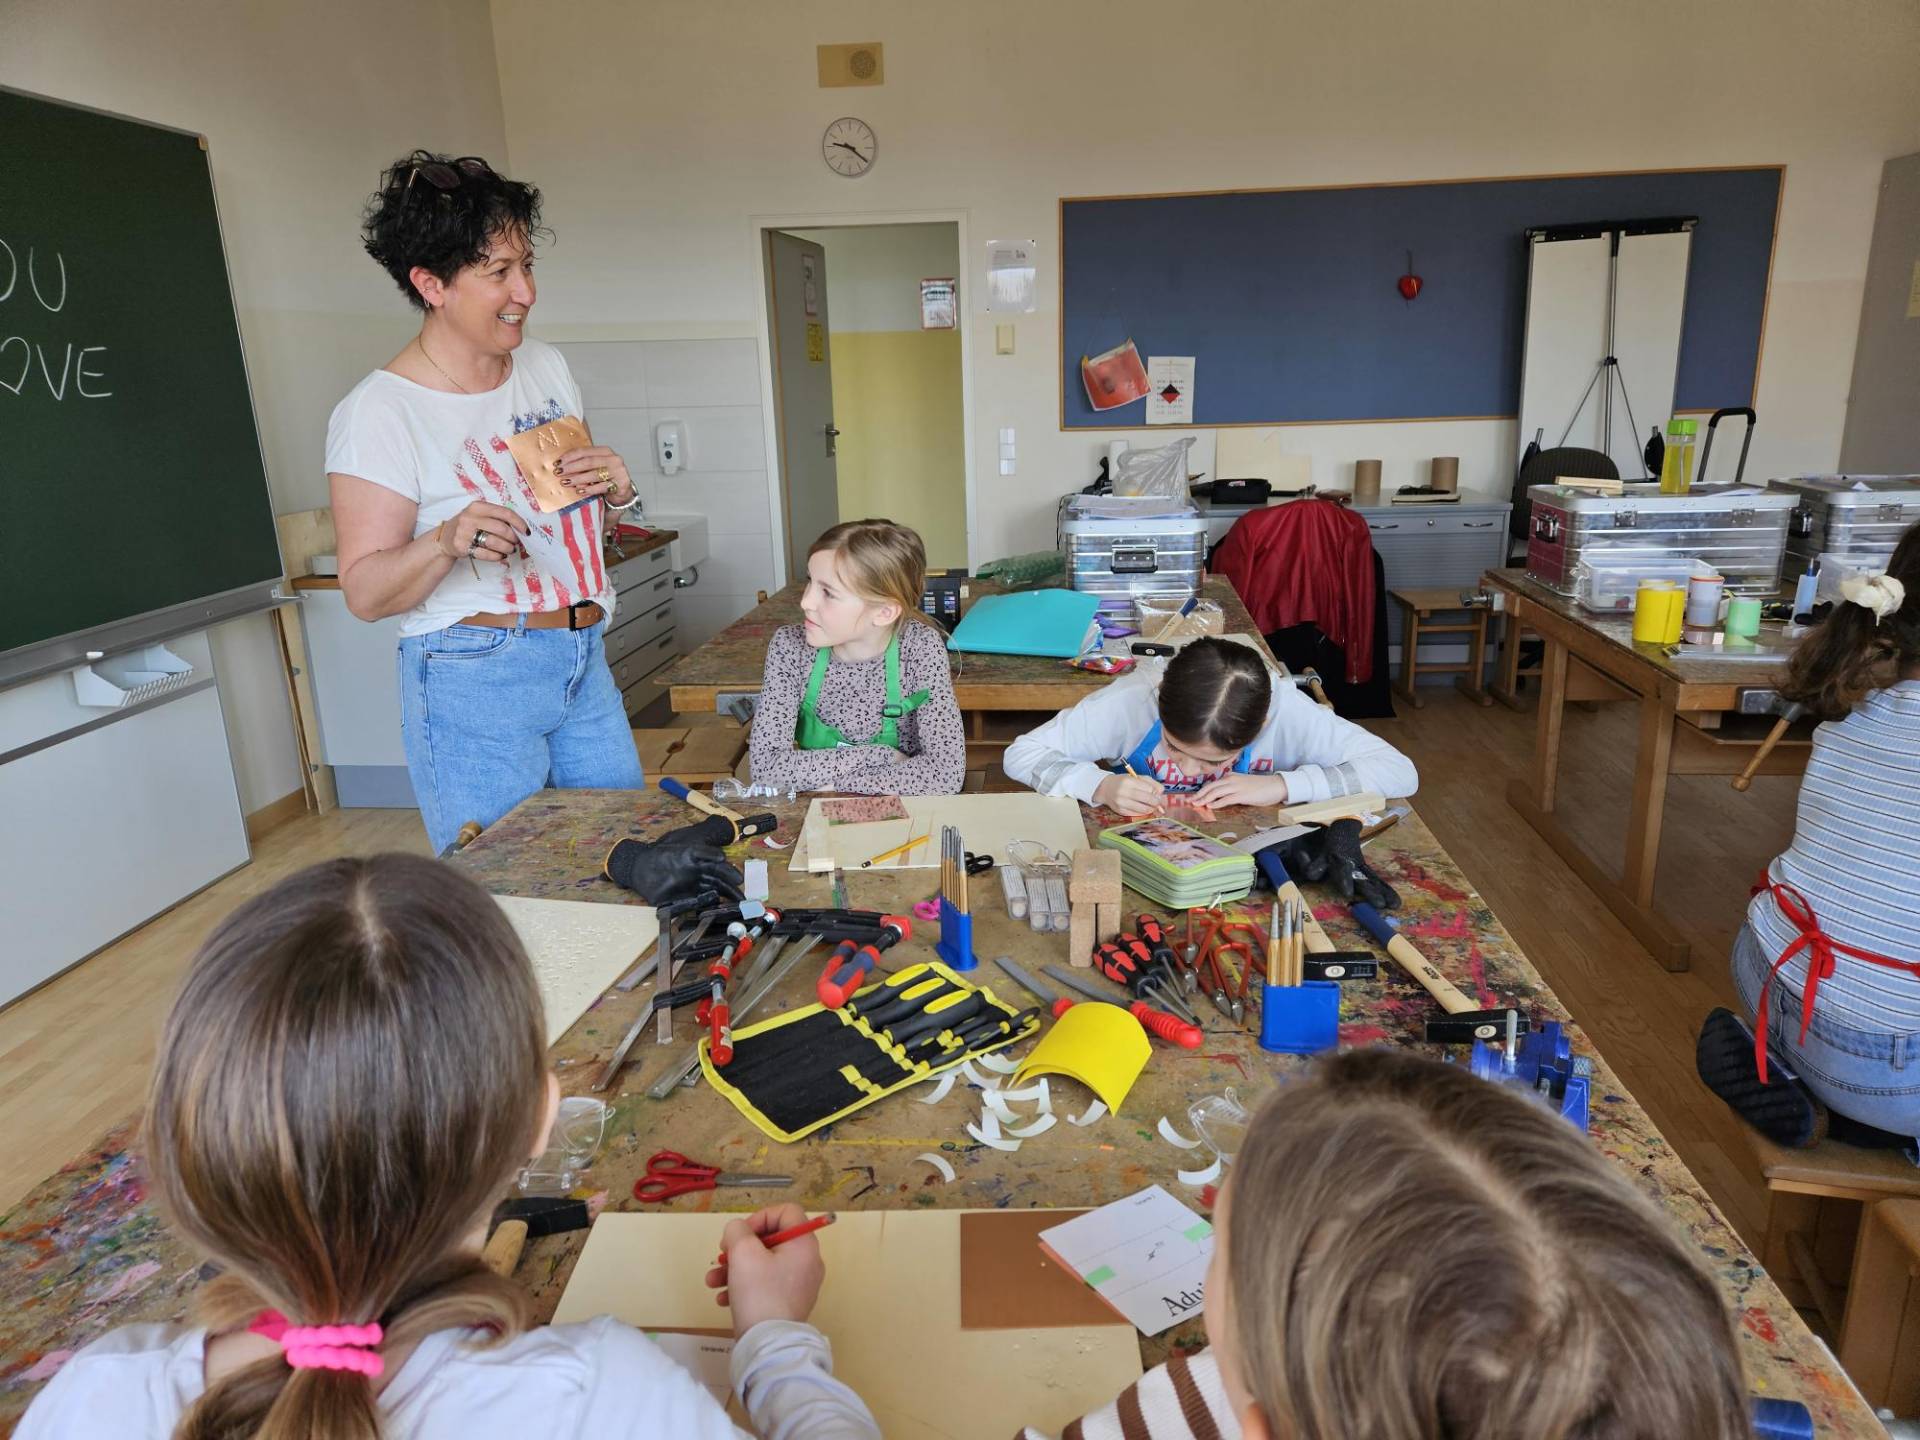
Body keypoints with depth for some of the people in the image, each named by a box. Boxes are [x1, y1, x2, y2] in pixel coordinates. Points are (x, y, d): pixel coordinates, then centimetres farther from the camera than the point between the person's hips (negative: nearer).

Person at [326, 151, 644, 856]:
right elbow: (365, 593, -11)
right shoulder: (378, 411, -11)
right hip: (475, 680, -6)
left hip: (585, 665, 6)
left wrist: (615, 488, -3)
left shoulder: (546, 366, 9)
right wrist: (447, 541, -30)